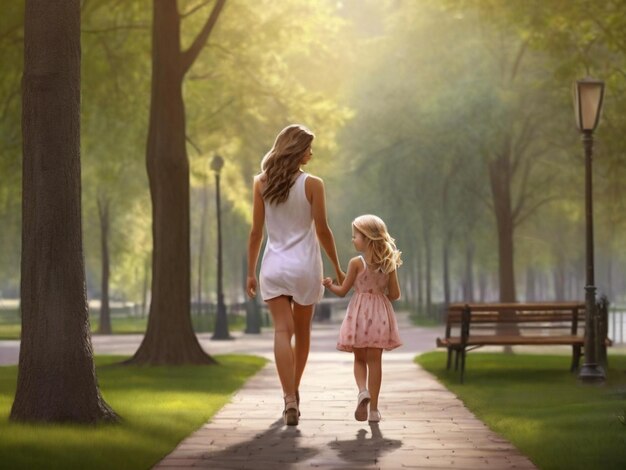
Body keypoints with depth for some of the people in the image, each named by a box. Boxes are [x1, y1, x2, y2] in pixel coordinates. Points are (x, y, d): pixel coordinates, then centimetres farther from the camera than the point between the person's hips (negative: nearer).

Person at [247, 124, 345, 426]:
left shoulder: (261, 183, -1)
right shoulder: (312, 185, -8)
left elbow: (256, 232, 1)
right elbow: (322, 231, -6)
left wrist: (251, 272, 8)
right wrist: (337, 268, 5)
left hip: (274, 265, 1)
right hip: (305, 265, -1)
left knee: (282, 331, -6)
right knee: (302, 332, 16)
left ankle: (290, 399, -20)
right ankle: (294, 392, 28)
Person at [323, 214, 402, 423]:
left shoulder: (356, 263, -10)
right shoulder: (389, 264, 0)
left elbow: (343, 291, -3)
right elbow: (395, 294, 1)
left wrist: (329, 284, 16)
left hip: (360, 313, -2)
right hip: (380, 313, 2)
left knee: (359, 360, 12)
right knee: (374, 360, 6)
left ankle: (363, 391, -15)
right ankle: (373, 408, 5)